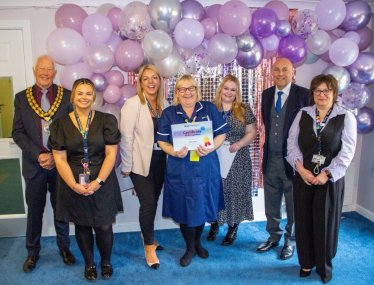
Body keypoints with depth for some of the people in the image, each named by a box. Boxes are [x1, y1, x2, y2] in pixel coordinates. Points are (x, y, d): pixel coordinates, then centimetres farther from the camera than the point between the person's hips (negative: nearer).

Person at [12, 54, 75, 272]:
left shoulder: (67, 96, -1)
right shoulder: (22, 97, 4)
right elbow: (18, 132, 0)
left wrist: (56, 156, -12)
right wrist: (38, 155, -12)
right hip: (34, 164, 1)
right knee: (35, 210, 13)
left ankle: (64, 246, 32)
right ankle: (33, 252, 31)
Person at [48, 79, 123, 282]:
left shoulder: (106, 120, -1)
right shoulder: (61, 124, 1)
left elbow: (111, 154, -5)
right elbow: (59, 158, -2)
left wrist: (98, 181, -14)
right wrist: (74, 185, -13)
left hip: (102, 182, -1)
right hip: (73, 184, 1)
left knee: (104, 226, 4)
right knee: (82, 225, 13)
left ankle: (106, 262, 31)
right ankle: (89, 264, 35)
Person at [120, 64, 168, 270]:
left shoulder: (164, 105, 6)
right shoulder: (133, 104, -9)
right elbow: (126, 137, -11)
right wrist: (126, 166, -11)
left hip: (160, 160, 5)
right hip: (141, 162, -5)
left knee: (153, 200, 15)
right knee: (148, 203, -4)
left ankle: (146, 235, 40)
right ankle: (149, 246, 17)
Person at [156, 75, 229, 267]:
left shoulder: (209, 109, 3)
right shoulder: (169, 113, 3)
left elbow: (221, 134, 2)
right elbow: (162, 141, 2)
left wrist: (210, 148, -16)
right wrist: (174, 152, -18)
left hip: (205, 168, 1)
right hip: (179, 170, 0)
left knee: (202, 205, 13)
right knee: (184, 208, 7)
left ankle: (197, 242, 39)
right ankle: (190, 248, 29)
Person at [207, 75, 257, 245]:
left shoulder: (244, 110, 3)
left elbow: (251, 132, 4)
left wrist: (239, 144, -12)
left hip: (238, 160, 0)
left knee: (235, 191, 4)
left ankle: (233, 228, 23)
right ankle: (214, 223, 28)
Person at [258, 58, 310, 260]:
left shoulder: (303, 95, -10)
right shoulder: (267, 94, 7)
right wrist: (266, 148, 9)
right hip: (271, 159, 5)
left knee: (293, 204, 12)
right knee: (271, 203, 17)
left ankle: (290, 241, 34)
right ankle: (274, 237, 38)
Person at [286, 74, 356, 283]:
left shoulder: (346, 117, -1)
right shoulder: (303, 114, 6)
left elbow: (347, 152, -6)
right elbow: (292, 143, 1)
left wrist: (327, 174, -14)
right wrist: (301, 168, -11)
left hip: (330, 180, -2)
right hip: (304, 177, 2)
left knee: (326, 222, 7)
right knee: (304, 221, 9)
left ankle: (324, 266, 28)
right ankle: (306, 262, 29)